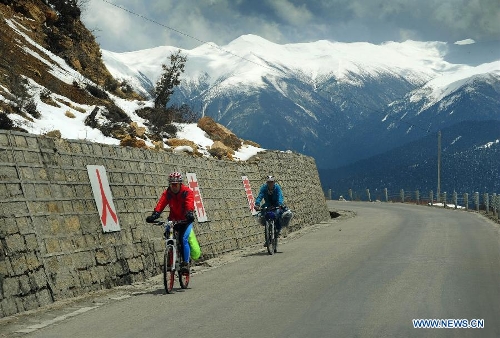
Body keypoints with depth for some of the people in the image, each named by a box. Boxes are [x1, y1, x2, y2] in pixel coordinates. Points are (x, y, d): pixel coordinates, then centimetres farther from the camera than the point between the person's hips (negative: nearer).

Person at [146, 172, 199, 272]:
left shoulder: (187, 192, -15)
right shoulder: (167, 193, -6)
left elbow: (190, 204, -32)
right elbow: (161, 204, -20)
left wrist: (190, 214, -52)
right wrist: (154, 215, -38)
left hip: (185, 221, -4)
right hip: (173, 220, 4)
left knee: (184, 239, -21)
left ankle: (186, 263, -13)